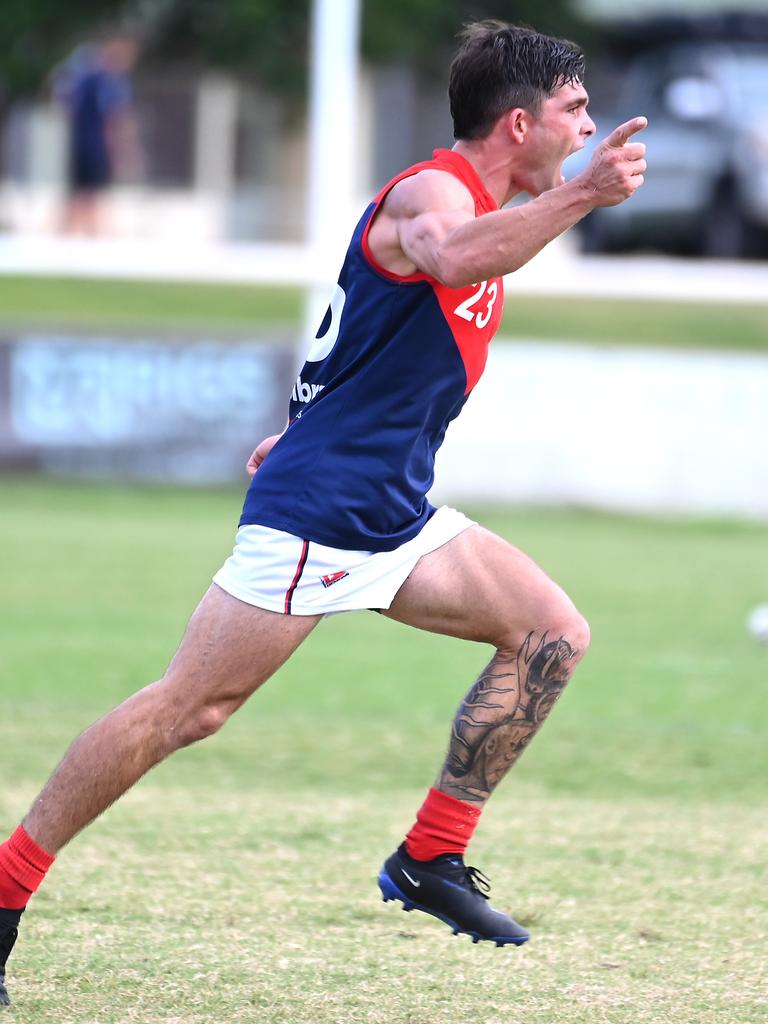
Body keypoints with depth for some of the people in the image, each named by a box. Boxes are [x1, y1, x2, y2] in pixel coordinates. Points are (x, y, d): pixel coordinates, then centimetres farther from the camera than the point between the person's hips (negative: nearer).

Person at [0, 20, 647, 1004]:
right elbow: (451, 258, -40)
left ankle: (431, 857, 6)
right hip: (315, 513, -10)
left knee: (552, 634, 2)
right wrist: (580, 195, -47)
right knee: (190, 706, -11)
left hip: (393, 516, 10)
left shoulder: (475, 201, 17)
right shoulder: (434, 189, -14)